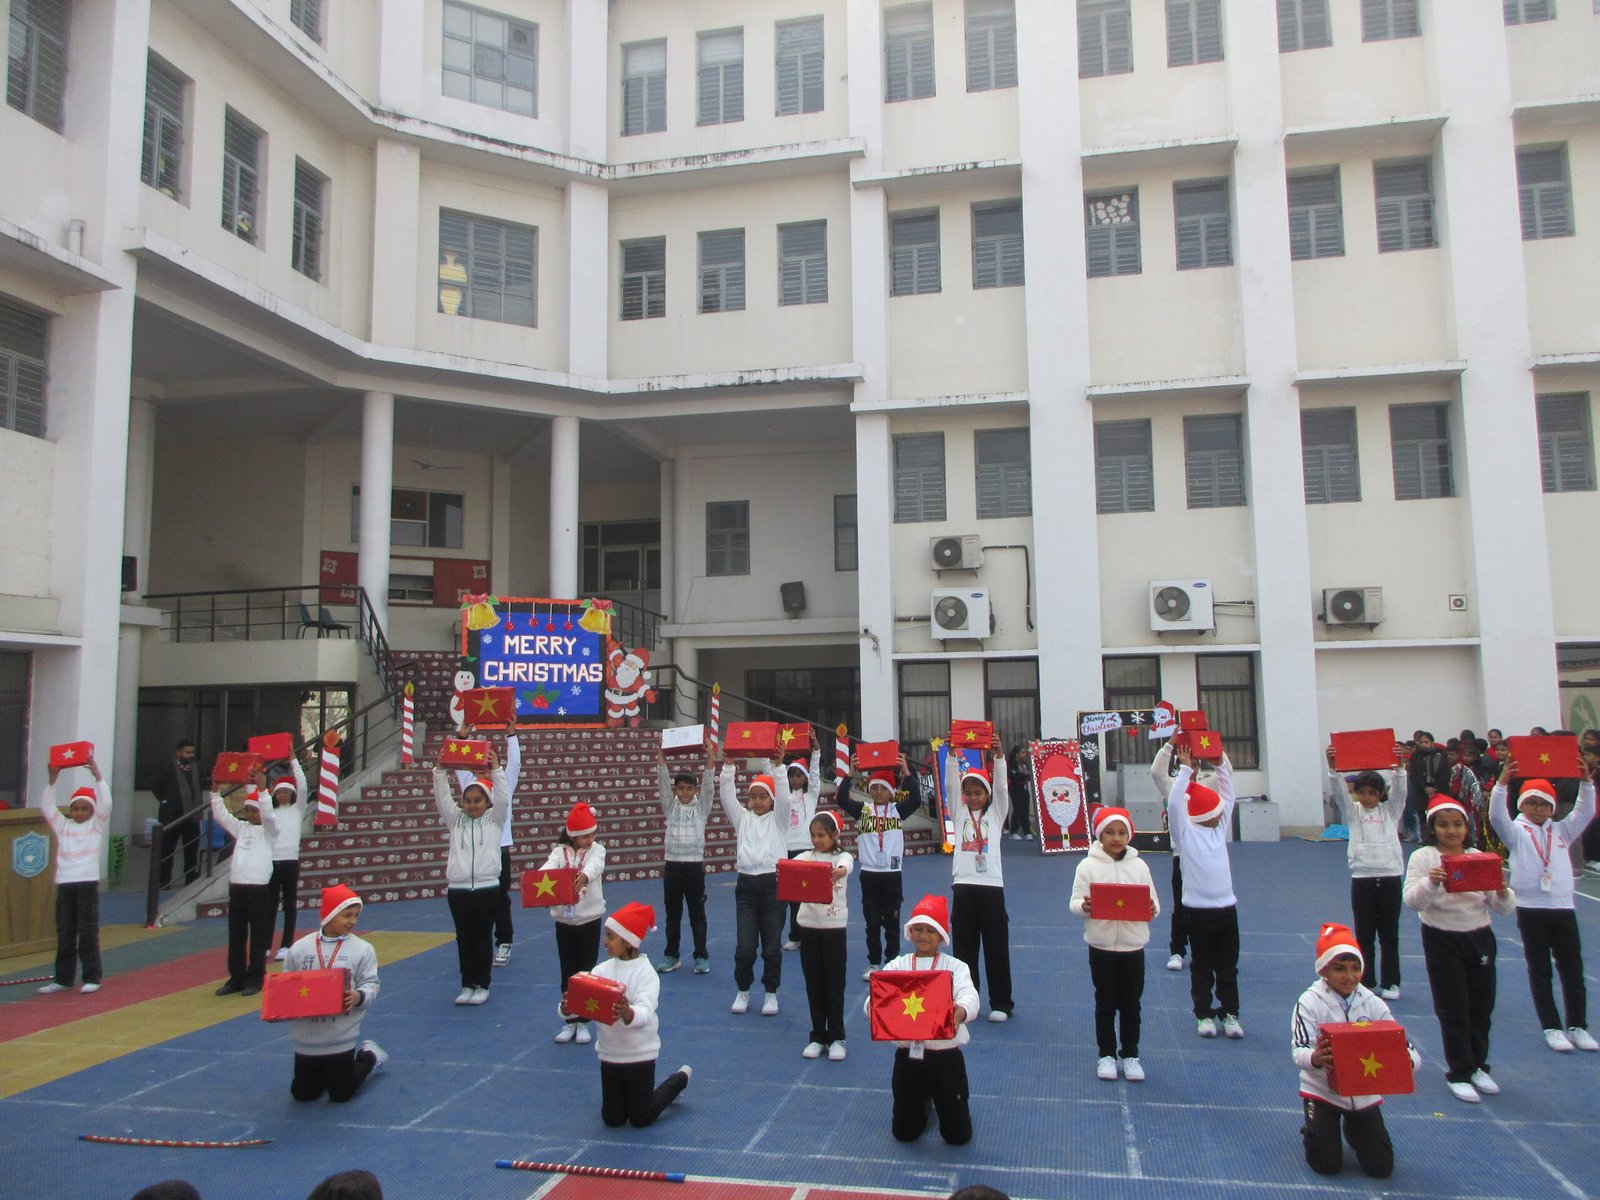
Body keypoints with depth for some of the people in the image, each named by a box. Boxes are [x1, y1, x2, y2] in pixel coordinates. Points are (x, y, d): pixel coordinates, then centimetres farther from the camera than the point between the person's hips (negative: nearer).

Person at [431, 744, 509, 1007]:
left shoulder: (494, 818, 5)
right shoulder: (455, 818, 11)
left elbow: (503, 798, -10)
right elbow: (442, 797, 0)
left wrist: (495, 770, -18)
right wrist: (440, 771, -12)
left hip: (487, 887, -2)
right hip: (458, 888, 3)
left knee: (483, 937, 4)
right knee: (464, 938, 9)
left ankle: (482, 985, 13)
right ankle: (467, 985, 18)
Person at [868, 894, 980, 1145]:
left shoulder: (955, 967, -3)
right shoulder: (897, 966, 2)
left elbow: (969, 996, -22)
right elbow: (876, 996, -13)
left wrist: (960, 1011, -47)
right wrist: (874, 1007, -39)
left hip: (945, 1056, -1)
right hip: (908, 1055, 2)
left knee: (958, 1135, 7)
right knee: (905, 1132, 12)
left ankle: (941, 1101, 40)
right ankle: (924, 1101, 45)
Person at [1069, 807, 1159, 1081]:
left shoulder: (1139, 865, 2)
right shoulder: (1088, 865, -4)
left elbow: (1154, 903, 4)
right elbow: (1075, 902, -5)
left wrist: (1152, 910, -18)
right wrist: (1083, 907, -27)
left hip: (1133, 945, 1)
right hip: (1101, 945, -1)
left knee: (1131, 1003, 10)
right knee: (1105, 1002, 9)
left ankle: (1130, 1055, 23)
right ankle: (1107, 1055, 21)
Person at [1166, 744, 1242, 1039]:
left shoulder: (1220, 827, 10)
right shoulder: (1184, 832, -6)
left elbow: (1228, 792, 9)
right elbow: (1174, 804, -21)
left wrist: (1221, 761, 2)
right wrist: (1186, 768, -21)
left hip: (1226, 906, 5)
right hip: (1198, 908, -5)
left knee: (1228, 964, 11)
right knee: (1202, 965, 5)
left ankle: (1230, 1012, 21)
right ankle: (1204, 1014, 15)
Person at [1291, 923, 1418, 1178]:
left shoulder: (1373, 1003, -7)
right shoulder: (1310, 1002, -17)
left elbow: (1402, 1047, -11)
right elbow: (1298, 1051, -28)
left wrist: (1408, 1060, -37)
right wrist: (1315, 1058, -52)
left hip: (1365, 1093, 3)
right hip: (1322, 1090, -3)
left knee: (1381, 1167, 3)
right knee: (1327, 1165, -7)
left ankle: (1353, 1129, 35)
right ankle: (1311, 1131, 27)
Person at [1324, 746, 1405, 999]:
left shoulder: (1390, 810, 7)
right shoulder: (1352, 812, 6)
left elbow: (1400, 790, -8)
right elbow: (1340, 791, -9)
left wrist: (1399, 767, -24)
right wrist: (1333, 769, -25)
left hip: (1390, 876, 0)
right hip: (1362, 878, 0)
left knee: (1389, 933, 8)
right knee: (1364, 935, 6)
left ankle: (1390, 983, 19)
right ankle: (1366, 983, 14)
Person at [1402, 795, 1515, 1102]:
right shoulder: (1423, 857, -7)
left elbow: (1503, 908, 2)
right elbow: (1412, 901, -17)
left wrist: (1503, 893, -20)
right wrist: (1430, 883, -35)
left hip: (1480, 937, 4)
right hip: (1442, 940, -4)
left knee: (1482, 1005, 12)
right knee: (1453, 1009, 2)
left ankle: (1477, 1065, 31)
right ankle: (1459, 1073, 14)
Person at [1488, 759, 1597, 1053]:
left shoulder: (1562, 830, 12)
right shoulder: (1516, 832, 2)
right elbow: (1496, 815, -16)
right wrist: (1502, 783, -29)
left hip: (1563, 907, 3)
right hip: (1530, 908, -3)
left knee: (1573, 969, 7)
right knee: (1540, 971, 4)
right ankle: (1552, 1028, 11)